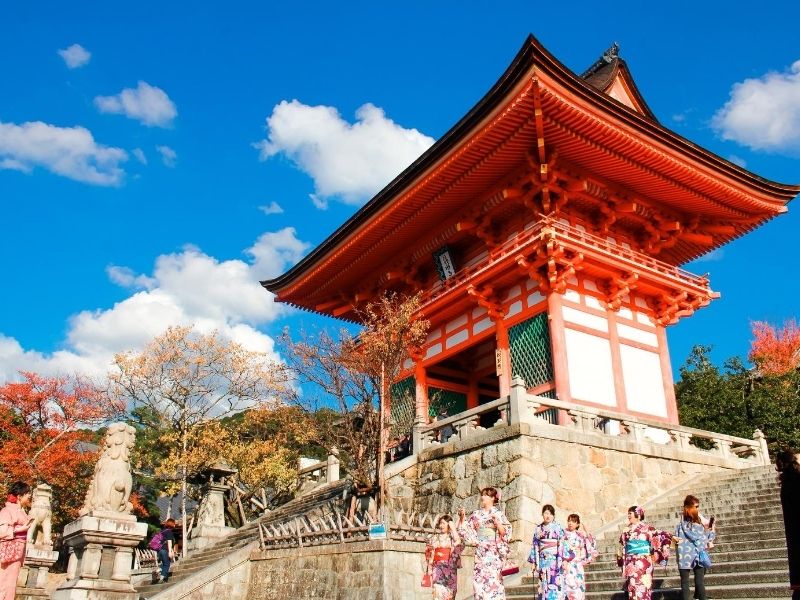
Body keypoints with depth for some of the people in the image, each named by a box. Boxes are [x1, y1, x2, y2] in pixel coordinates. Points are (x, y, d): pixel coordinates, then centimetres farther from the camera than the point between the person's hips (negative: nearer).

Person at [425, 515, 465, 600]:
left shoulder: (453, 538, 8)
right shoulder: (434, 538, 11)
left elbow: (459, 543, -15)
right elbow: (430, 555, 9)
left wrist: (453, 528, -7)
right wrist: (429, 569, 0)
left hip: (450, 568, 0)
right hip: (438, 568, 0)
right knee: (439, 592, -15)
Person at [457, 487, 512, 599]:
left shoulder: (498, 513, 2)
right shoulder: (477, 514, 12)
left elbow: (505, 533, -3)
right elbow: (465, 530, 13)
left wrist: (496, 521, -17)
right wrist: (462, 518, -2)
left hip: (493, 551, -4)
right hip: (480, 551, 4)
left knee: (493, 579, -11)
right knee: (479, 579, -2)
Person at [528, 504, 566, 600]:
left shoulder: (558, 528, 3)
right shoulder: (538, 529, 10)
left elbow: (562, 545, -3)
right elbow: (535, 546, 9)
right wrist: (534, 562, 5)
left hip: (555, 560, -2)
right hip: (543, 561, 2)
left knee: (554, 584, -9)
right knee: (544, 584, 0)